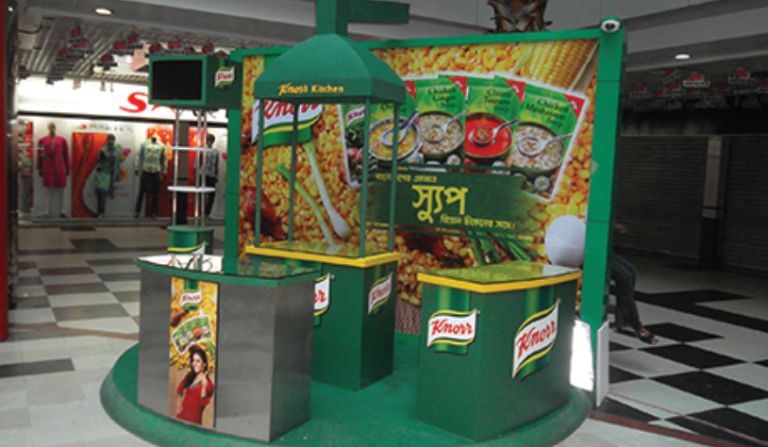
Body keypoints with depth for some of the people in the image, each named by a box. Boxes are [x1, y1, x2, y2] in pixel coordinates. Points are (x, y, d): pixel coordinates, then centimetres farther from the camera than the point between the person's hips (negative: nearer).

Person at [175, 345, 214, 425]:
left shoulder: (208, 383, -14)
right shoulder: (189, 376, 5)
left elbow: (204, 403, -21)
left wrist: (204, 387, -33)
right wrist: (178, 404, 10)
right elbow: (179, 389, 21)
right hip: (182, 415, 6)